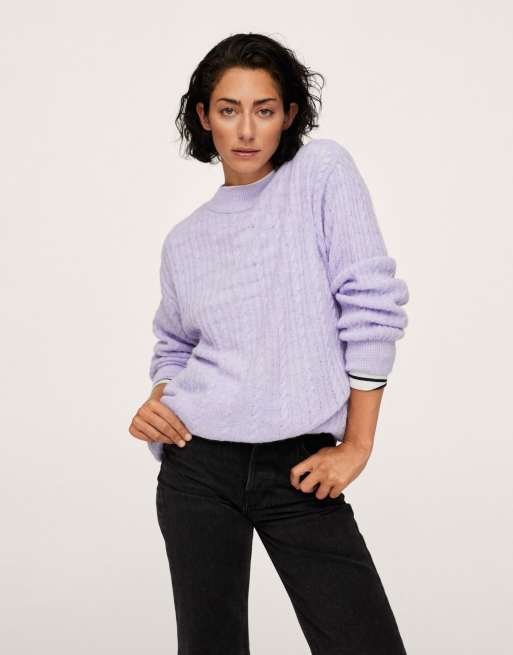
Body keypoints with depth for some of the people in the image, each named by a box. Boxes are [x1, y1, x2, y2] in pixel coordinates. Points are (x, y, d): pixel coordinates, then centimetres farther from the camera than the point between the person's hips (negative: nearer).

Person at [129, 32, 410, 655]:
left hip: (301, 468, -2)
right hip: (198, 466, 3)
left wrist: (356, 444, -8)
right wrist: (156, 403, -3)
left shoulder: (323, 172, -1)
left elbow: (372, 307, -6)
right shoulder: (185, 239, 9)